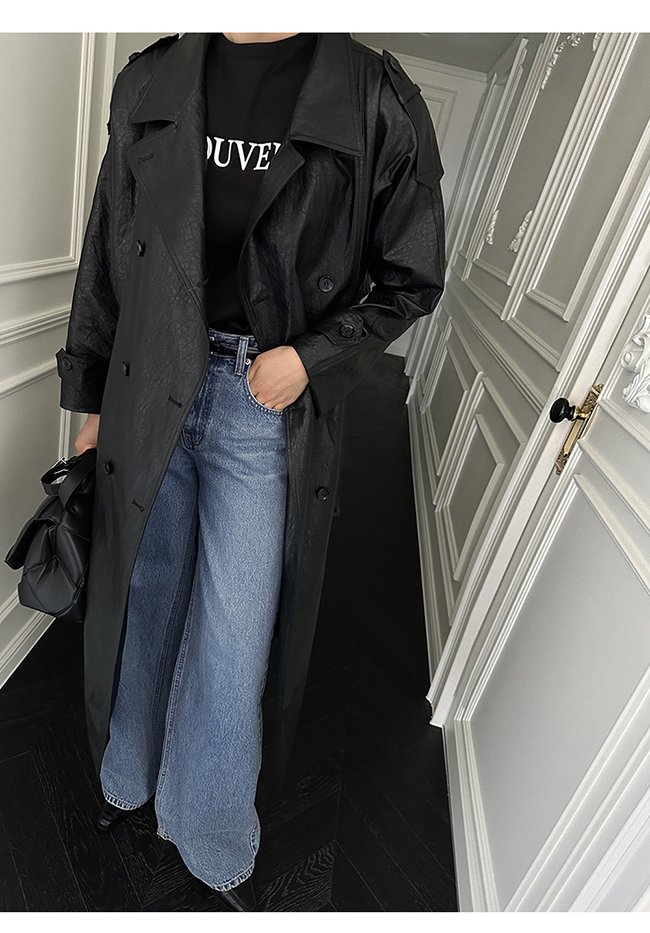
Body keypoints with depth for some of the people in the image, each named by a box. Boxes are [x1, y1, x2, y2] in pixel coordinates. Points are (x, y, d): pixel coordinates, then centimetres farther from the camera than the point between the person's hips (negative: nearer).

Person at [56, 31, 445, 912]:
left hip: (269, 409, -3)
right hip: (149, 395, 4)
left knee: (230, 654, 7)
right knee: (141, 607, 18)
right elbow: (106, 258, 11)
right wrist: (90, 401, 11)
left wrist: (313, 357, -14)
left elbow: (412, 279, 2)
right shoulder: (149, 82, 9)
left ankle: (214, 850, 39)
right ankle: (130, 781, 51)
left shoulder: (380, 102, -2)